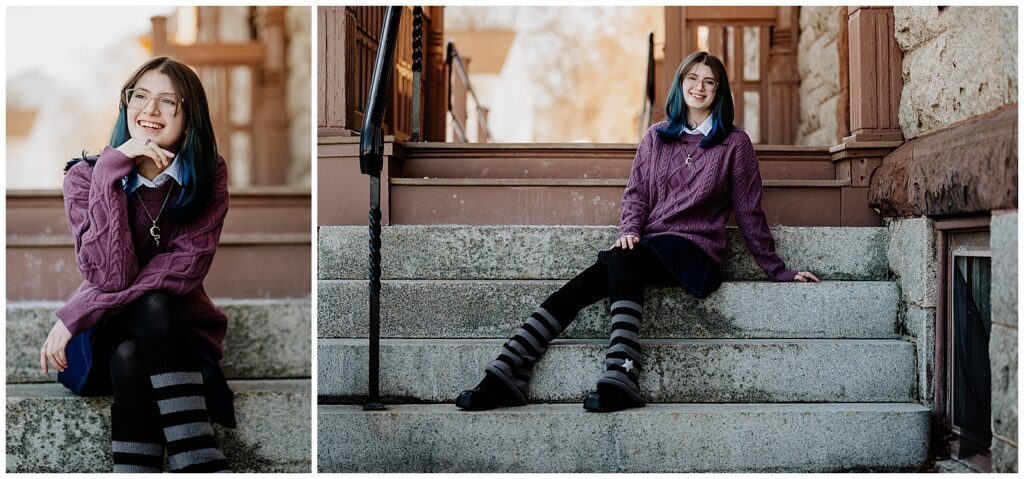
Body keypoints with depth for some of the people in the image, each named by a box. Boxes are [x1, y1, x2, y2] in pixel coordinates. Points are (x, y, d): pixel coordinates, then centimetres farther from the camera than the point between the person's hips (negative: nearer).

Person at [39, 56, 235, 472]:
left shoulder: (208, 175, -6)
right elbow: (111, 274, -22)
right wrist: (111, 169, -27)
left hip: (180, 332, 1)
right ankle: (202, 463, -37)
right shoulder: (85, 175, -7)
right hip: (105, 335, 0)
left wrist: (76, 314, -24)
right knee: (152, 306, -32)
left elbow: (185, 265, -19)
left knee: (132, 355, -32)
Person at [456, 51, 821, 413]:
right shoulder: (656, 137, 19)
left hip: (693, 252, -4)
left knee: (621, 261, -36)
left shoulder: (735, 144, 8)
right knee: (581, 286, -25)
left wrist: (777, 271, 10)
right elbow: (636, 192, 15)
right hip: (647, 246, 4)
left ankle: (621, 379, -48)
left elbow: (749, 212, 10)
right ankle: (502, 377, -37)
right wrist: (629, 230, -5)